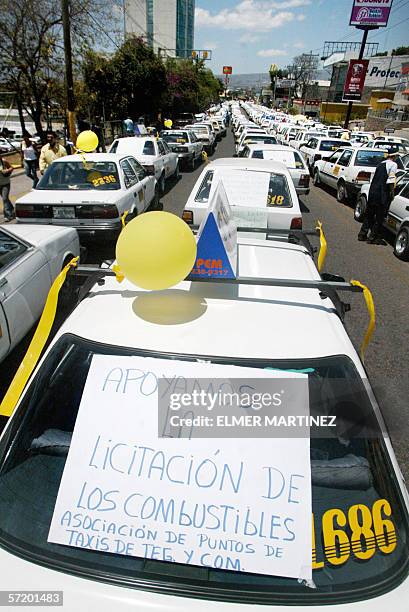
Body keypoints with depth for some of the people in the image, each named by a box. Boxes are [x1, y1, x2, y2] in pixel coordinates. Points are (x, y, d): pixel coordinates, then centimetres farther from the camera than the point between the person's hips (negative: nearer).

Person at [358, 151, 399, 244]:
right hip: (382, 194, -7)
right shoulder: (393, 164, -6)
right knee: (379, 217, 1)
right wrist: (392, 193, -8)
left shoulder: (381, 164, 16)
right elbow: (390, 181, -14)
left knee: (369, 214, 14)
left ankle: (362, 234, 17)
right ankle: (372, 237, 4)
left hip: (373, 191, 7)